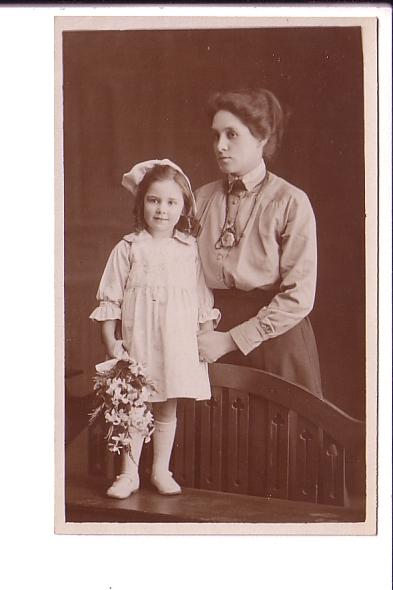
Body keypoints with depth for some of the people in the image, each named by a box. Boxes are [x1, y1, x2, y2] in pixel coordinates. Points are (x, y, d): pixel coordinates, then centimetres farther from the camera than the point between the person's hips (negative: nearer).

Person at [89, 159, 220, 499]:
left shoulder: (192, 250, 2)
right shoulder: (128, 249, -1)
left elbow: (205, 300, 7)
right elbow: (110, 300, 0)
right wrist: (111, 342, -6)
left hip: (178, 343, 1)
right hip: (137, 342, -1)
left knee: (167, 409, 11)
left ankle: (161, 470, 27)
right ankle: (129, 474, 20)